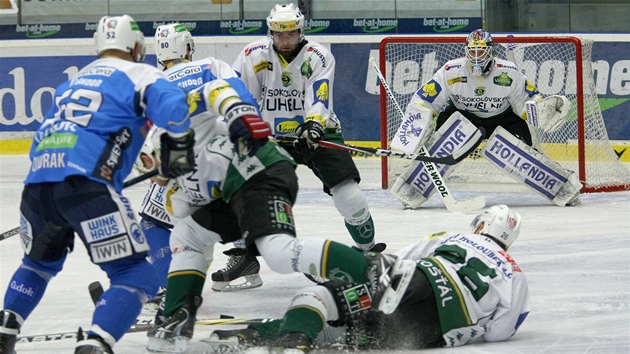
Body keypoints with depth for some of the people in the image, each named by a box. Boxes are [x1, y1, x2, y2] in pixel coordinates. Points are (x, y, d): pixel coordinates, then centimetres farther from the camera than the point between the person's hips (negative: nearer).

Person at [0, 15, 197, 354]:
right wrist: (179, 144, 9)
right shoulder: (137, 74, 11)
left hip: (37, 180, 7)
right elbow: (170, 104, -9)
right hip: (86, 181, -7)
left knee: (40, 260, 34)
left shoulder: (73, 81, 32)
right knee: (136, 275, -4)